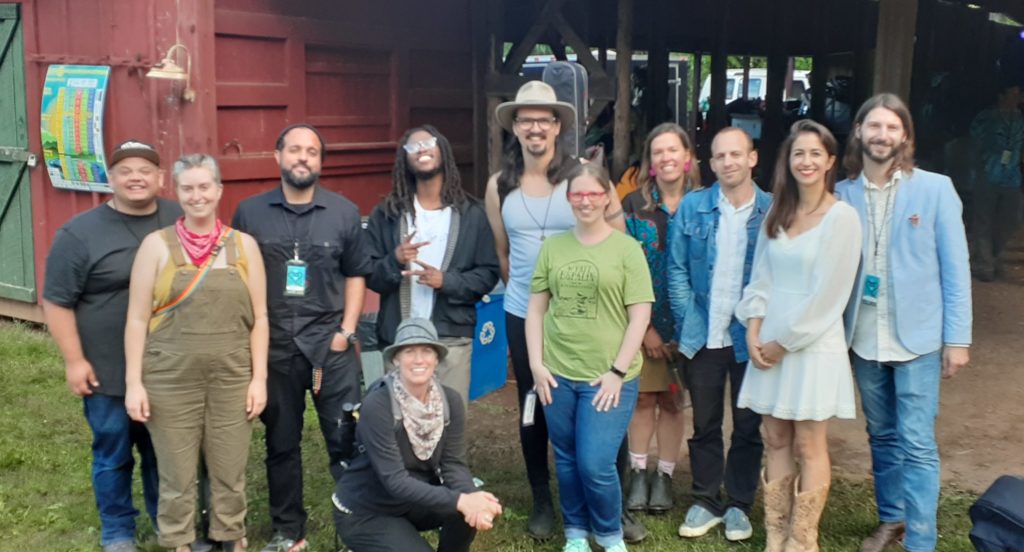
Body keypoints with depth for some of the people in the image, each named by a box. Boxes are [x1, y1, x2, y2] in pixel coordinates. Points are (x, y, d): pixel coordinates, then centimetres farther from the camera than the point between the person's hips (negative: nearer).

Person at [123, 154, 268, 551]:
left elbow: (259, 317, 5)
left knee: (230, 471, 9)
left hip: (232, 377, 1)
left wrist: (259, 378, 0)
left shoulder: (243, 244, 4)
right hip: (171, 379, -1)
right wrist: (133, 382, -5)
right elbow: (137, 319, -1)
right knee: (177, 474, 7)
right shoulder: (157, 244, 0)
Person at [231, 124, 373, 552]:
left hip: (330, 344, -1)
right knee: (281, 443, 12)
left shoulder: (344, 213, 3)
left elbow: (356, 275, 7)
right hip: (273, 346, 1)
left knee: (346, 439, -1)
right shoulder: (250, 212, 3)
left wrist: (347, 331, -2)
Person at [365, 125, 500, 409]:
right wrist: (395, 261, -17)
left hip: (452, 338, 0)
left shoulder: (471, 214, 5)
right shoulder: (386, 213, 6)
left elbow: (488, 273, 2)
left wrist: (447, 281, -14)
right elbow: (369, 275, 3)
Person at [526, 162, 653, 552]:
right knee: (567, 462, 12)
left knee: (595, 465, -5)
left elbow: (640, 315, -5)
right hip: (558, 374, 3)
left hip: (607, 378, -3)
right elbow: (535, 308, 9)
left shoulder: (627, 248, -2)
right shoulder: (552, 247, 7)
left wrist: (618, 371, -10)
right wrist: (536, 364, 1)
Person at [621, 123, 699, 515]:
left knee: (672, 399, 8)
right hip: (642, 319, 0)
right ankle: (638, 473, 18)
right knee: (643, 397, 5)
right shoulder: (634, 206, -1)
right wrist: (644, 325, -9)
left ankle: (664, 475, 19)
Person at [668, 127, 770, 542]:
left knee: (748, 426, 11)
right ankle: (706, 501, 26)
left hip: (751, 338, -1)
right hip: (702, 336, 1)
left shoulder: (773, 211, -4)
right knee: (704, 424, 13)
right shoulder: (692, 206, -1)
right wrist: (688, 321, -6)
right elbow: (677, 269, 1)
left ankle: (739, 505, 25)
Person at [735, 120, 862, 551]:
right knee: (776, 441, 9)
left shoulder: (841, 217, -9)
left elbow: (828, 294, -13)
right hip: (769, 342, 6)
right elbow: (761, 278, 10)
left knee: (808, 446, 1)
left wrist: (784, 342, -11)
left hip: (812, 345, -6)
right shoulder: (776, 215, 10)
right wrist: (754, 332, -3)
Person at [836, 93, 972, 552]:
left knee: (916, 444, -3)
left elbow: (955, 268, -3)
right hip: (864, 338, 3)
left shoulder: (935, 189, -4)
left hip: (916, 338, -3)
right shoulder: (843, 194, 2)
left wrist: (957, 338, -6)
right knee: (881, 436, 16)